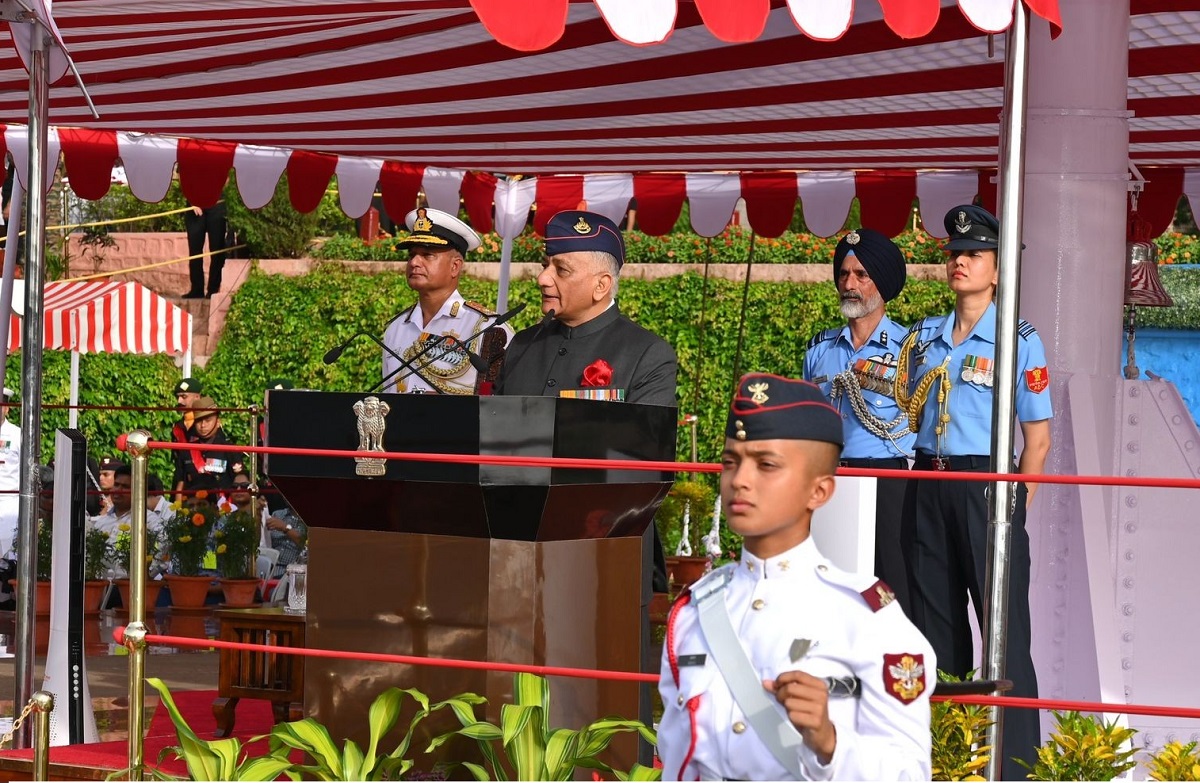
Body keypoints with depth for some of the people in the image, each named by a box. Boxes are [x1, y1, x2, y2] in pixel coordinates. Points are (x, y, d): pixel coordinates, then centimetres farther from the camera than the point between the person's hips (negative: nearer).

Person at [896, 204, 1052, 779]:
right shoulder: (923, 338, 12)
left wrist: (1015, 502, -6)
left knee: (1003, 623, -6)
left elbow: (1038, 436, -2)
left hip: (987, 485, -5)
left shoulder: (1018, 340, -2)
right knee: (935, 619, 10)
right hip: (928, 487, 5)